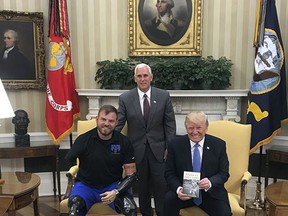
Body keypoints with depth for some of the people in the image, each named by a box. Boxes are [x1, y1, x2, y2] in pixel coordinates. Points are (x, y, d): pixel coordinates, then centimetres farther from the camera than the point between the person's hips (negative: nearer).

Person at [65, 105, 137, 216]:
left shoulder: (124, 142, -6)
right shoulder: (83, 140, -9)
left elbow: (131, 174, -3)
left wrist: (116, 192, -16)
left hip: (113, 186, 1)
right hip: (86, 185, -1)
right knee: (74, 207, -33)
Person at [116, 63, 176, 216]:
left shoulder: (164, 96, -1)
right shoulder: (125, 98, -2)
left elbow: (170, 123, 1)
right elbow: (118, 124, 0)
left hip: (158, 149, 0)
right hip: (137, 150, 1)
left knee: (161, 186, 4)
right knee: (142, 187, 13)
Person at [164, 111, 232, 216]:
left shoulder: (219, 145, -3)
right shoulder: (175, 144, -4)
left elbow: (224, 173, -1)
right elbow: (169, 173, -1)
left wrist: (210, 182, -22)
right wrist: (178, 189, -21)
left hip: (211, 193, 0)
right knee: (168, 200, -27)